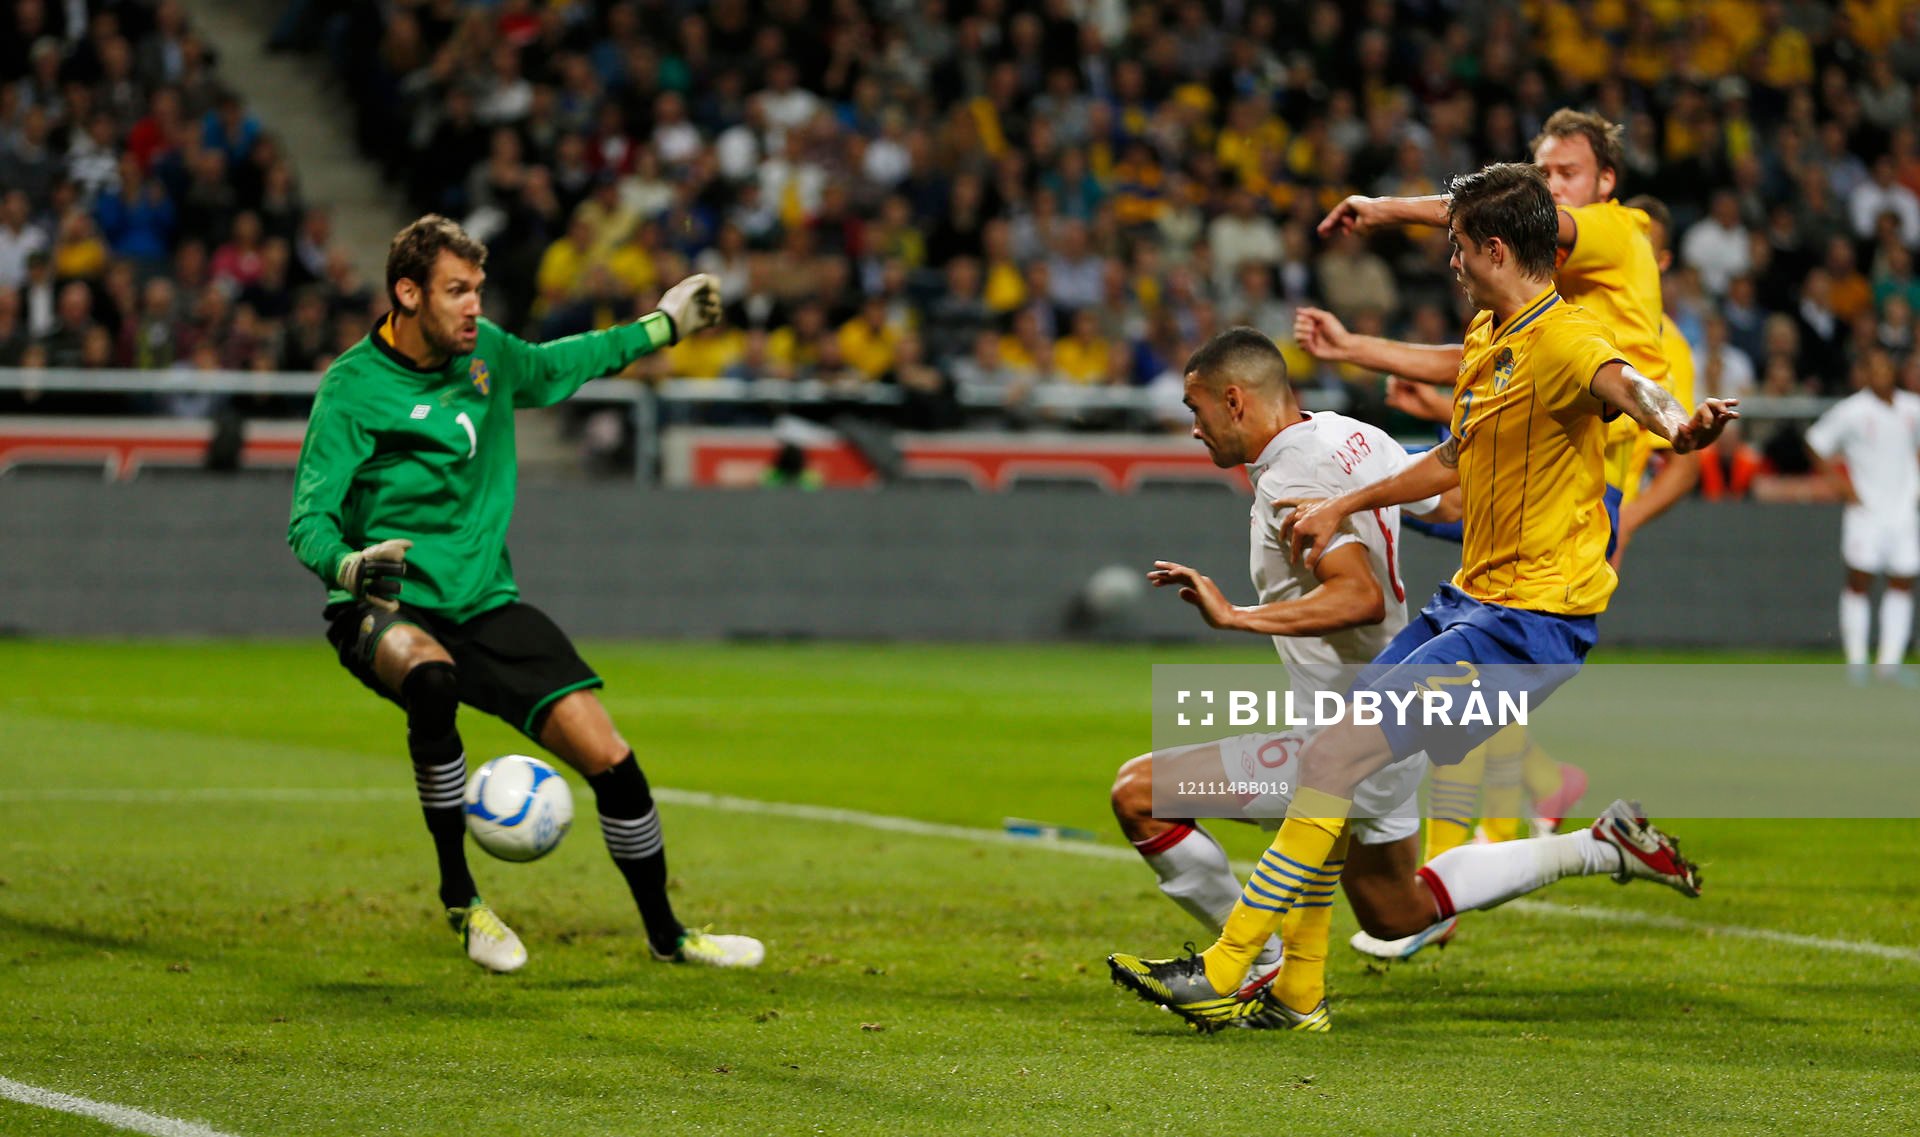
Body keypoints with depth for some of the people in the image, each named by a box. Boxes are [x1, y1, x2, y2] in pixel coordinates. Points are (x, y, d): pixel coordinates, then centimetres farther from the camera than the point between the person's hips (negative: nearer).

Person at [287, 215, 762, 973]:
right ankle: (459, 896, -21)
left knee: (607, 755, -6)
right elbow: (309, 520, -17)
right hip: (388, 611, -5)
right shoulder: (353, 389, -13)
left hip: (485, 605, 5)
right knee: (433, 679, -40)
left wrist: (662, 328, 33)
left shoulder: (485, 352, 5)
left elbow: (550, 368, 29)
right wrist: (349, 565, -39)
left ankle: (665, 934, 17)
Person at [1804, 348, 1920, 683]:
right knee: (1859, 582, -6)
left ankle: (1890, 659, 6)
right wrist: (1841, 485, -5)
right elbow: (1817, 444, 1)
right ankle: (1856, 659, 1)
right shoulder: (1851, 411, -5)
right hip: (1865, 507, -4)